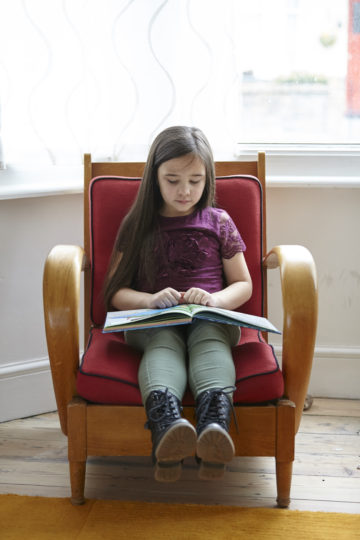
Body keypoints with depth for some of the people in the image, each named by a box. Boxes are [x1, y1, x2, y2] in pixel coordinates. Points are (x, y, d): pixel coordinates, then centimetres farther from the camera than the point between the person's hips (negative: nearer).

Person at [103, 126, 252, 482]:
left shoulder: (219, 222, 15)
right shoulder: (137, 225, 14)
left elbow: (243, 285, 15)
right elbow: (116, 293, 11)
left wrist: (215, 299, -9)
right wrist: (151, 300, -11)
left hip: (211, 318, 1)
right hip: (151, 321, 0)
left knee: (209, 338, -35)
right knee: (164, 341, -36)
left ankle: (214, 426, -64)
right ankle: (167, 426, -65)